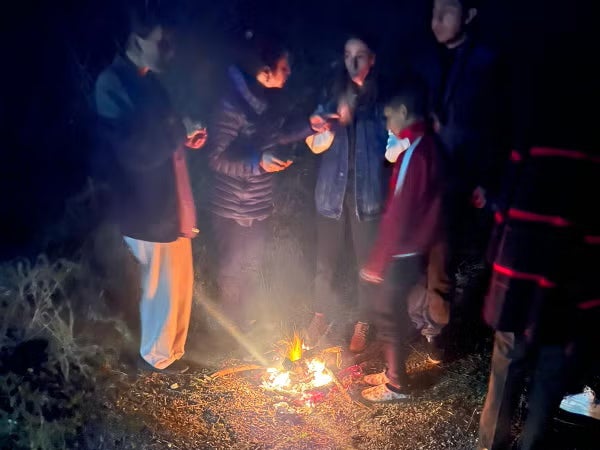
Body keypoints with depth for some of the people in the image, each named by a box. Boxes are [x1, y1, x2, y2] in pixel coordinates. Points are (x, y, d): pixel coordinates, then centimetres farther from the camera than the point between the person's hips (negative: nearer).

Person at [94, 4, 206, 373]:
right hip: (148, 207, -9)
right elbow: (137, 152, -26)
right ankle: (157, 354, 30)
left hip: (169, 201, 9)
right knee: (162, 285, 7)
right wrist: (178, 133, -15)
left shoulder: (147, 80, 9)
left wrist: (184, 137, 1)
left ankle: (172, 342, 44)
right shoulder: (112, 84, -20)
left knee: (179, 278, 22)